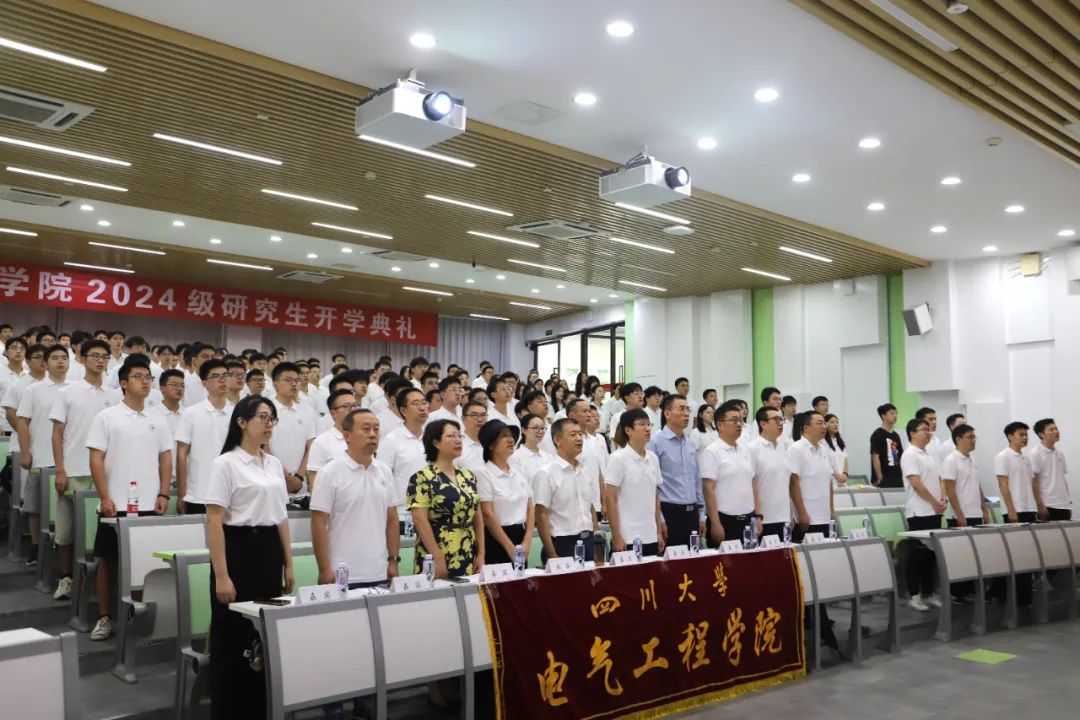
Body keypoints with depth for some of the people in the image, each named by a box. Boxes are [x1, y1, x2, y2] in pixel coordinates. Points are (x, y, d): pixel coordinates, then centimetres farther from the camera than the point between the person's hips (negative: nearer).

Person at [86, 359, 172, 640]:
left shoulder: (158, 418, 7)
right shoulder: (106, 417, -3)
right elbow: (96, 459, -5)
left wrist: (163, 494, 1)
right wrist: (105, 498, -12)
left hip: (150, 505, 3)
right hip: (115, 504, -3)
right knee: (109, 561, 6)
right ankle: (104, 617, 17)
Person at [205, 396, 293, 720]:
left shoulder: (274, 464, 11)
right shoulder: (226, 464, -10)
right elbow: (214, 522, -14)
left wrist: (288, 564, 12)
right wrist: (221, 575, -18)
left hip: (270, 552, 7)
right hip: (239, 550, -7)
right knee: (233, 638, 1)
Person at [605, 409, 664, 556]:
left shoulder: (653, 458, 8)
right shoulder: (618, 458, -9)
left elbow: (656, 497, 14)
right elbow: (610, 500, -10)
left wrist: (659, 532, 12)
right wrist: (616, 537, -13)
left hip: (651, 538, 6)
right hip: (627, 538, -5)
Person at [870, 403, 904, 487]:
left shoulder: (896, 435, 15)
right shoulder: (877, 435, -6)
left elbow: (901, 457, 19)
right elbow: (875, 457, -12)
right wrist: (880, 479, -16)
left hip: (897, 479, 7)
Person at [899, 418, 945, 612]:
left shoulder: (929, 455, 16)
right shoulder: (909, 455, -11)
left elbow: (939, 479, 16)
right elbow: (916, 484, -17)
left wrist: (943, 499, -1)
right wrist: (935, 503, -13)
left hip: (934, 512, 8)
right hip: (919, 512, -8)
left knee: (932, 553, 10)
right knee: (918, 554, -3)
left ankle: (928, 593, 18)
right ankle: (914, 596, 3)